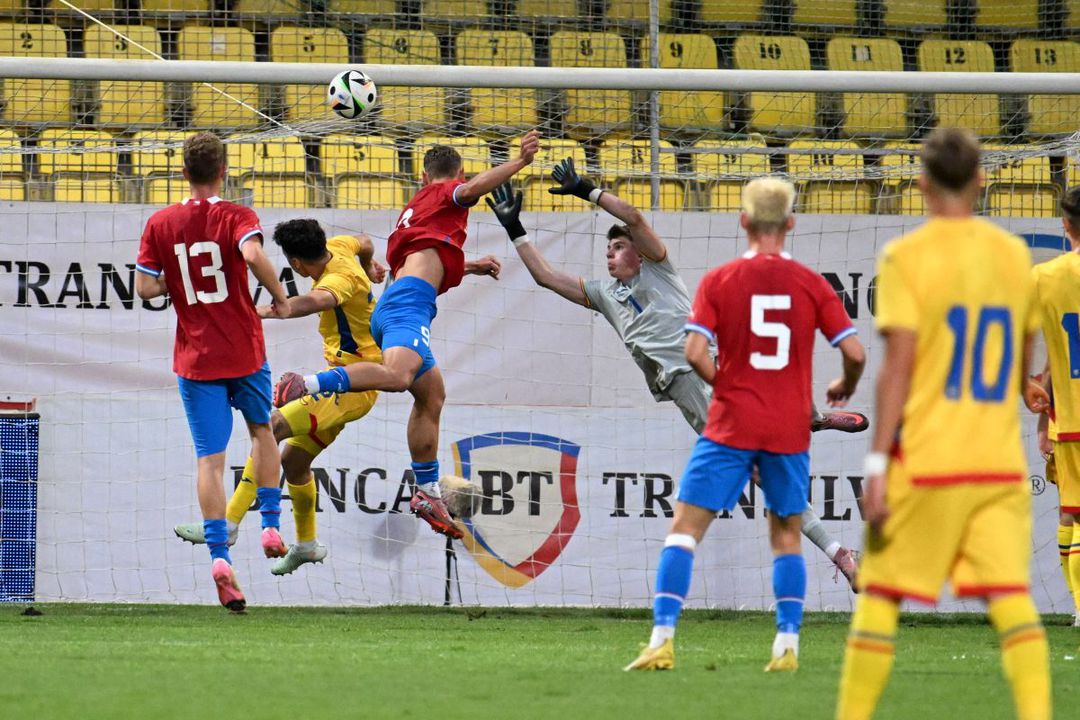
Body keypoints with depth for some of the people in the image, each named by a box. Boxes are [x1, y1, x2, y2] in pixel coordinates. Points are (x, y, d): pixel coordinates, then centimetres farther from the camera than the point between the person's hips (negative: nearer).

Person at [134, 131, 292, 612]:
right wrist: (281, 298, -13)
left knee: (210, 458, 0)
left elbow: (145, 288, -3)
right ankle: (270, 526, 18)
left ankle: (219, 555, -16)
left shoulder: (160, 224, 1)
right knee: (261, 429, 26)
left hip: (195, 358, 1)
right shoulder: (236, 217, -6)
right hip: (244, 352, -1)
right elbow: (253, 254, -27)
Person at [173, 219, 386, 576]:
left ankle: (228, 524, -31)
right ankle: (306, 544, 37)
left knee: (273, 426, -25)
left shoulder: (342, 278, -24)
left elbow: (315, 301, -48)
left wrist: (268, 310, -65)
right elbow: (364, 243, 29)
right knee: (293, 459, 18)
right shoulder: (336, 248, 4)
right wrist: (369, 265, 52)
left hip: (352, 384, -11)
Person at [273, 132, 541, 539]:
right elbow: (472, 189, -15)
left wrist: (469, 267, 58)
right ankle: (307, 385, -47)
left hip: (392, 305, 10)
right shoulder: (446, 192, 11)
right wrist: (520, 162, -18)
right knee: (397, 375, -34)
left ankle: (427, 492, 19)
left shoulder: (415, 206, 35)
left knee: (431, 395, 18)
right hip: (409, 302, -10)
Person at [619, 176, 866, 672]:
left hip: (731, 426, -2)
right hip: (790, 430, 2)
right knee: (786, 536, 14)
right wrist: (845, 387, 18)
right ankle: (787, 645, 6)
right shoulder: (811, 284, 0)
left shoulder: (718, 281, -3)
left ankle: (662, 639, -9)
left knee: (685, 527, 2)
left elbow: (696, 352, -12)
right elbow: (854, 352, -4)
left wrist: (722, 385, 8)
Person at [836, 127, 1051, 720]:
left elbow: (898, 367, -13)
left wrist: (878, 462, -12)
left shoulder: (906, 257, -7)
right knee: (1010, 596, -1)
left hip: (926, 460, -4)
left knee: (879, 594, 6)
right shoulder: (1015, 255, 8)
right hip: (1001, 462, 4)